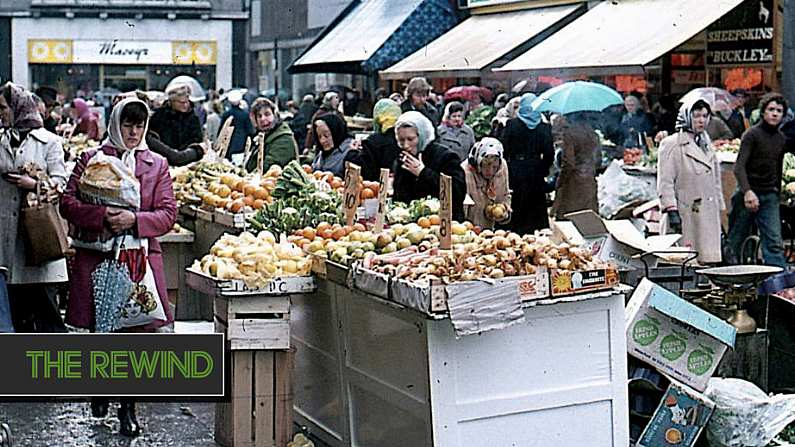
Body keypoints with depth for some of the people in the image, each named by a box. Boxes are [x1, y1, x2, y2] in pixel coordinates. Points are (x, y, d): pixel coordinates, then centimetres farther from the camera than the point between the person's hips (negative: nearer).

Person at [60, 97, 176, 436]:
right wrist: (102, 217, -17)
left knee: (136, 329, -3)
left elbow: (168, 214, 4)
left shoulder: (157, 165, 11)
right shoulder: (91, 159, 6)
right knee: (99, 328, 7)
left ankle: (128, 407, 7)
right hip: (97, 256, 0)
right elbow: (68, 202, -1)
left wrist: (135, 220, -13)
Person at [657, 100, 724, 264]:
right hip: (684, 214, -7)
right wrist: (671, 210, -18)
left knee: (708, 262, 3)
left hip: (708, 216, 7)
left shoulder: (707, 145, 19)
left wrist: (720, 210, 20)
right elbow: (665, 182, -10)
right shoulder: (672, 145, -4)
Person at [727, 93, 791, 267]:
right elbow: (739, 167, -17)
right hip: (748, 193, -5)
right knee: (735, 240, 4)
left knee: (774, 243, -6)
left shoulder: (781, 139, 12)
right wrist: (748, 192, -30)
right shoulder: (752, 134, -8)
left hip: (769, 196, 5)